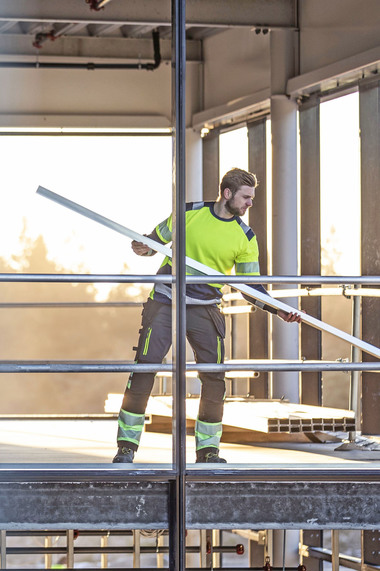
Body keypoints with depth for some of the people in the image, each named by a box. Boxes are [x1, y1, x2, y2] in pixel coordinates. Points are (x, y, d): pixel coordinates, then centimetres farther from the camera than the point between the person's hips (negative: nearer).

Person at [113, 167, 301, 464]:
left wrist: (278, 310, -10)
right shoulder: (189, 213, -2)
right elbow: (156, 240, 11)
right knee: (145, 367, -9)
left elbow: (251, 286, 4)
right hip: (165, 302, -2)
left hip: (205, 309, 2)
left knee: (214, 376, -6)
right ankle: (127, 444, -1)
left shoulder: (245, 237, 1)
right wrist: (143, 248, -12)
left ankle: (207, 448, 8)